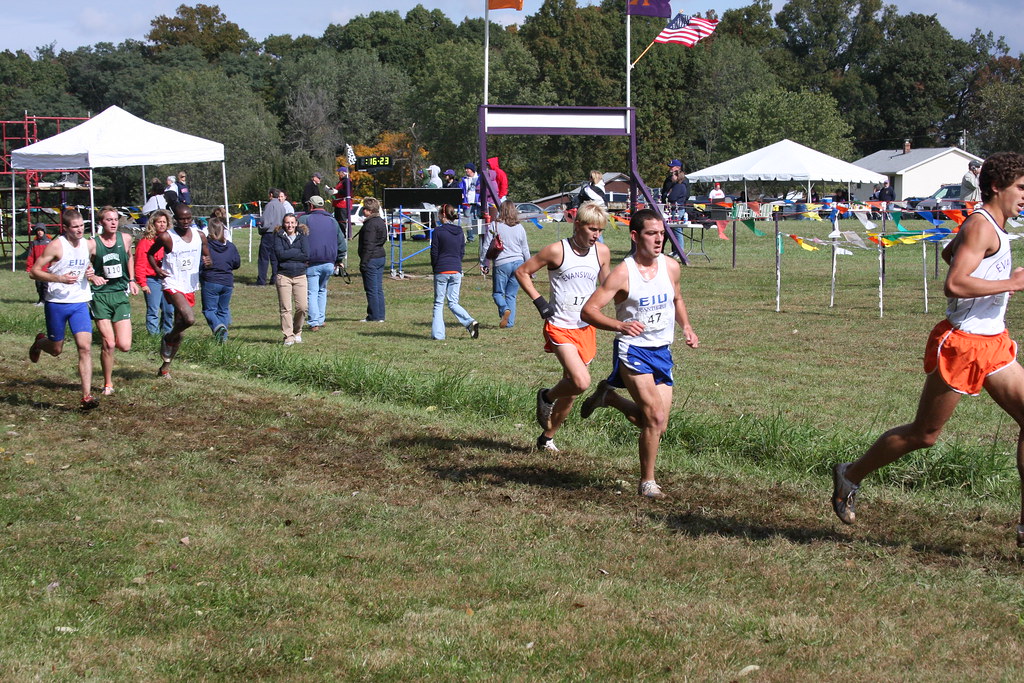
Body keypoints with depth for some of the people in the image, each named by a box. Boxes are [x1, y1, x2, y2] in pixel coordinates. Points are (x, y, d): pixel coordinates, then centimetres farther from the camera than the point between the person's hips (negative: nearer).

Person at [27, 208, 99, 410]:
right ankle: (39, 342, 49)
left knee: (85, 347, -12)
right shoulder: (56, 246, -12)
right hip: (56, 304, -3)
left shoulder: (89, 245, 3)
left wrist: (91, 271, 0)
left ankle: (86, 396, -12)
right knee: (56, 350, 11)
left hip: (80, 303, 3)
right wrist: (59, 278, -24)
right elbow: (34, 272, -11)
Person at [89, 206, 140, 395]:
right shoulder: (93, 244, -9)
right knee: (108, 344, -9)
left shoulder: (125, 239, 3)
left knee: (125, 346, -6)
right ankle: (108, 384, 9)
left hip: (121, 295, 3)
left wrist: (132, 280, 16)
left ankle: (109, 339, 31)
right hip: (100, 296, -3)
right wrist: (92, 277, -20)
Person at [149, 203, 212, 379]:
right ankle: (168, 338, 3)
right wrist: (157, 269, -11)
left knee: (179, 331, 10)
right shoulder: (166, 237, -9)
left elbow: (206, 255, 16)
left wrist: (208, 261, -8)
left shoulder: (200, 236, 3)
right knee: (189, 319, -27)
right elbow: (150, 253, 5)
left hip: (190, 288, 5)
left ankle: (165, 366, 25)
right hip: (173, 285, -5)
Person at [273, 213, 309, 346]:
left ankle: (297, 332, 16)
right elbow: (279, 254, -10)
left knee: (303, 306, -5)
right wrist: (297, 252, -6)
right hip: (283, 275, -1)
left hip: (300, 275, 1)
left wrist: (288, 254, -6)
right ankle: (288, 336, 2)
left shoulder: (303, 235, 8)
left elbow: (306, 255, -5)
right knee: (286, 308, -4)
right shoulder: (278, 236, 5)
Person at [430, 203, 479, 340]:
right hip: (456, 271, 4)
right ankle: (470, 322, -13)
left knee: (438, 303, 5)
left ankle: (437, 333, 1)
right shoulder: (459, 232, 7)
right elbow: (462, 252, 11)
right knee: (453, 303, 10)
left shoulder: (438, 231, -8)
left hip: (441, 271, -4)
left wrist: (434, 268, 10)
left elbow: (434, 253, -5)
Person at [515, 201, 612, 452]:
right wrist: (539, 302, -9)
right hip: (560, 328, -5)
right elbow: (522, 272, -2)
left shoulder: (602, 252, 2)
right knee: (581, 381, -22)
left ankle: (547, 437, 29)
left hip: (586, 328, 5)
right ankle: (546, 397, 8)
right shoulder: (557, 251, -12)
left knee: (572, 390, 11)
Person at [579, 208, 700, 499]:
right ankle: (647, 483, -1)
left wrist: (686, 327, 6)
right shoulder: (623, 273, -14)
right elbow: (588, 310, -17)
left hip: (662, 352, 6)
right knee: (655, 417, -18)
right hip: (633, 352, -6)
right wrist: (620, 325, -33)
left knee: (658, 426, 7)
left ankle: (608, 396, 33)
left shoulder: (671, 267, 3)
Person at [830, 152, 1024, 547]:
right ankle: (851, 476, 22)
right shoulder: (981, 226, -16)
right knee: (924, 434, 2)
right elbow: (954, 284, -29)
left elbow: (949, 253, 34)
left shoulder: (991, 227, 15)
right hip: (960, 344, -9)